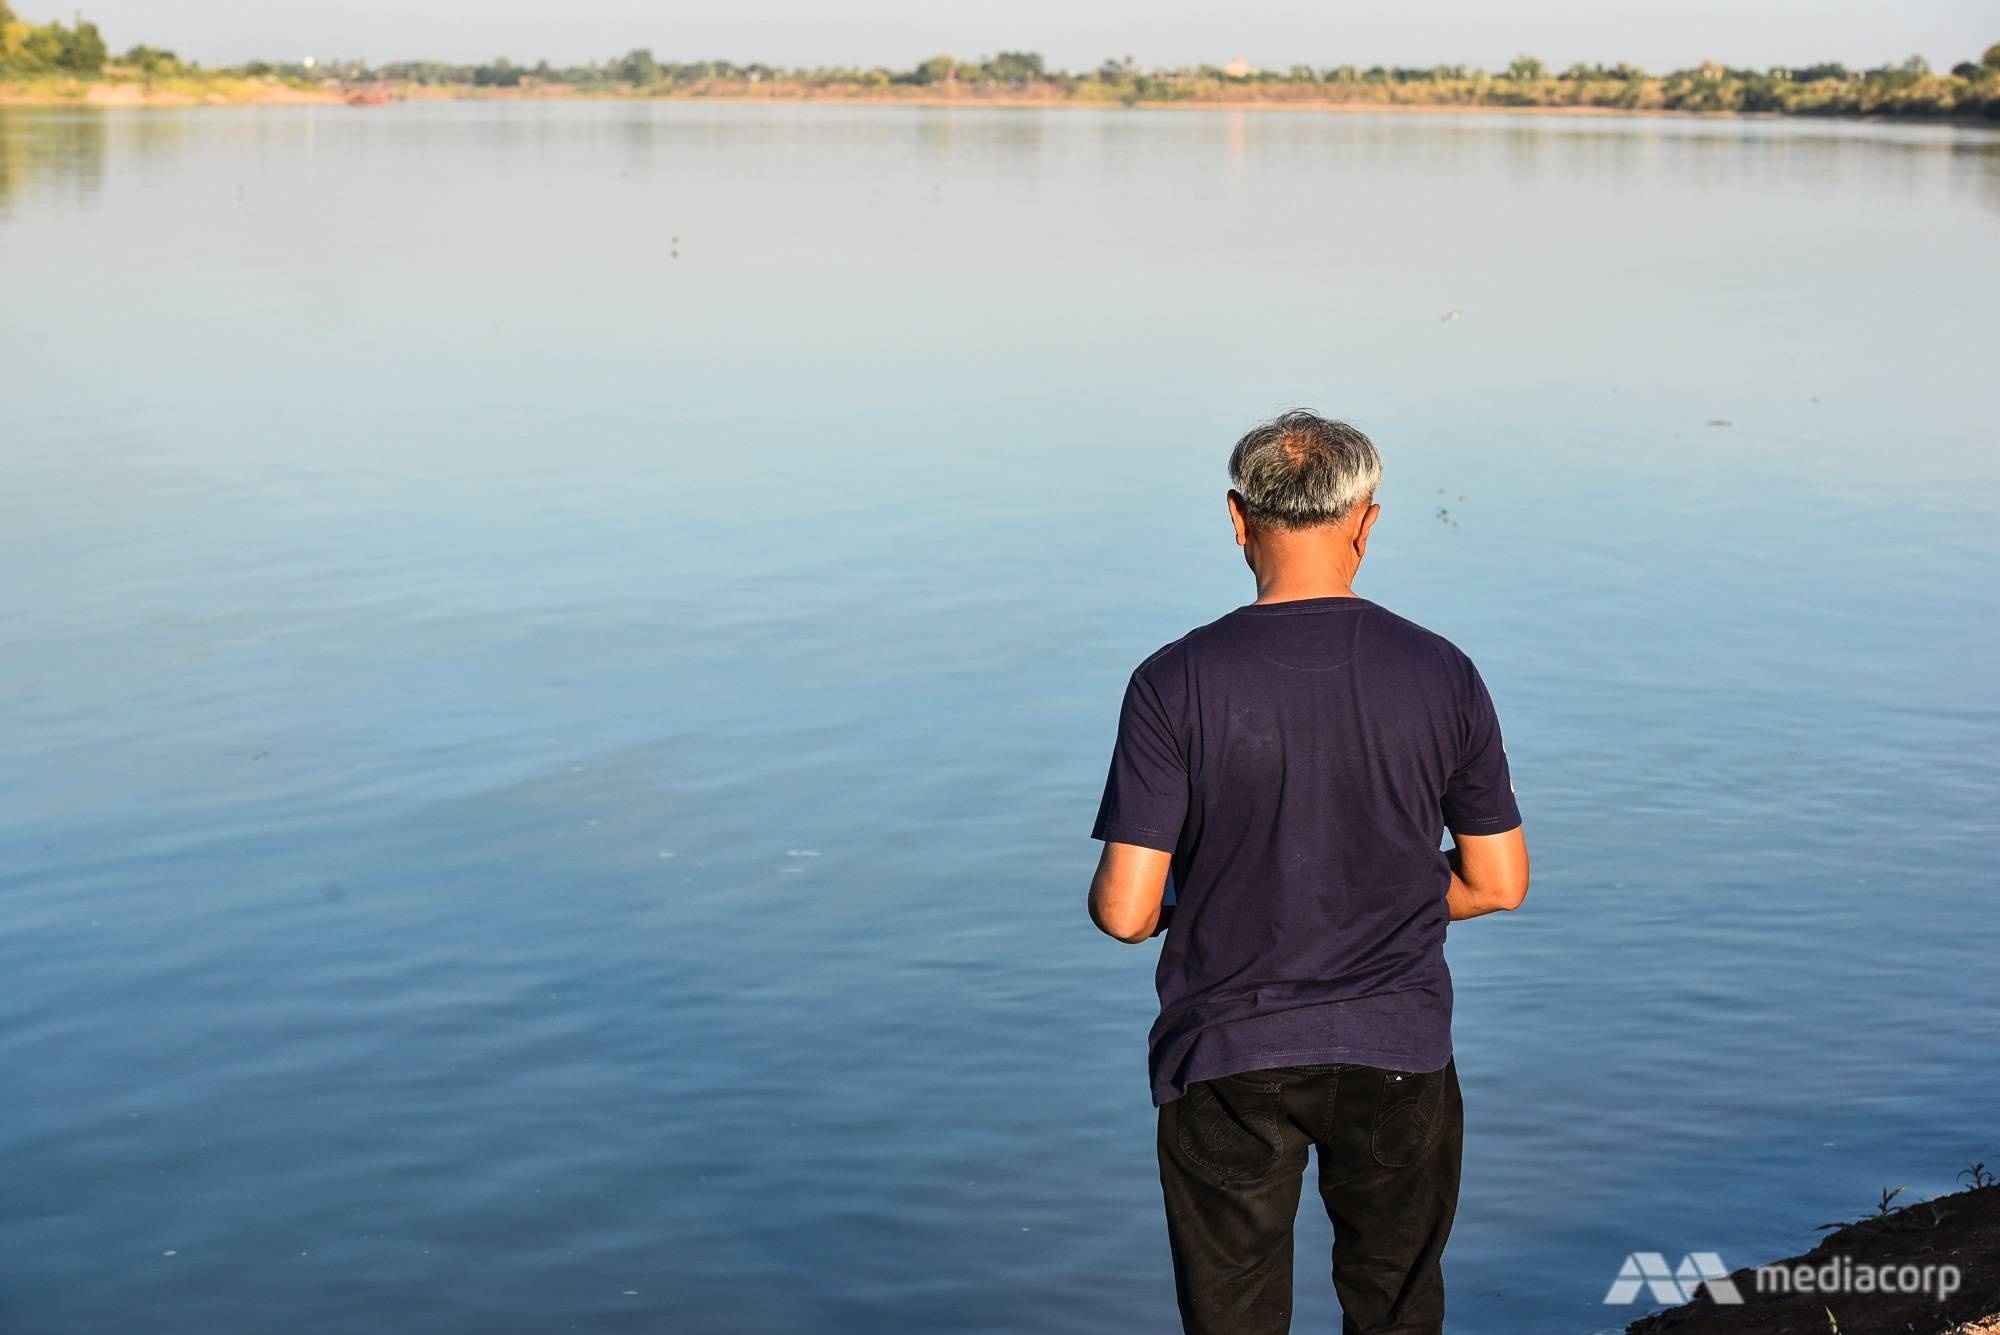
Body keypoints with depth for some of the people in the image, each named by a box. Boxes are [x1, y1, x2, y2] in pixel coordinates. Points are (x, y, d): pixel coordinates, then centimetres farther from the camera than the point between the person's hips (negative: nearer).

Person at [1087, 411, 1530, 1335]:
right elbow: (1497, 882, 1)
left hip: (1228, 1059, -2)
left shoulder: (1175, 683, -13)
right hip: (1399, 1051, 2)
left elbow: (1124, 911, -13)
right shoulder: (1441, 675, -6)